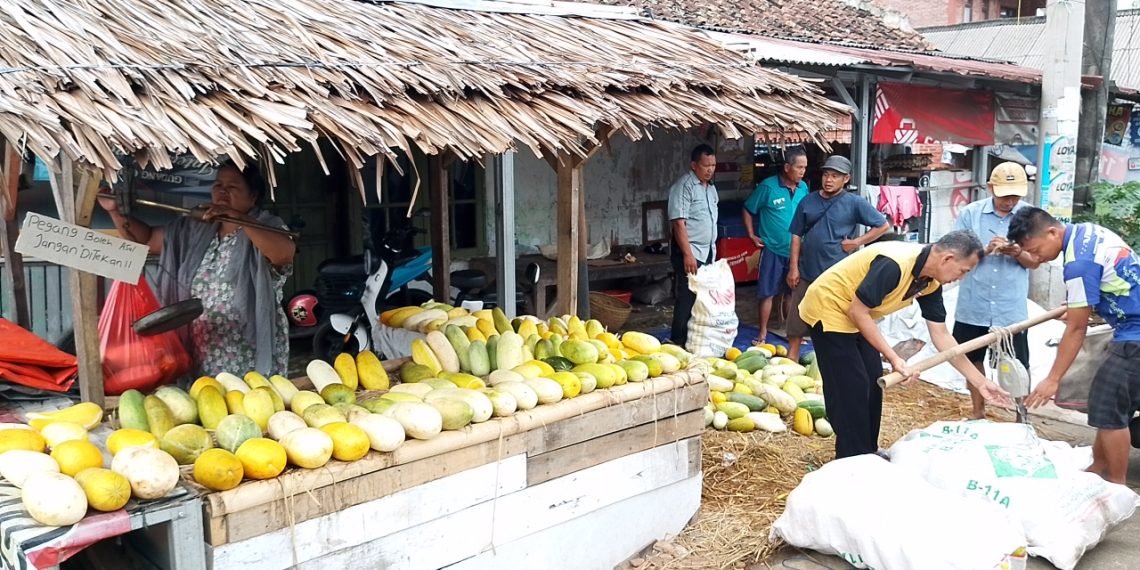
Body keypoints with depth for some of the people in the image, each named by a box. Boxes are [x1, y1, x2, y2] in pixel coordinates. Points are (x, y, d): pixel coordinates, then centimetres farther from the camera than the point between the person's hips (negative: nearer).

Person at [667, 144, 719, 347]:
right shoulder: (684, 186, -13)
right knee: (686, 300, -4)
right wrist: (688, 254, -22)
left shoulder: (711, 187, 14)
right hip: (690, 253, -8)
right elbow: (679, 222, -18)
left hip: (708, 253, 8)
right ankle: (680, 343, 3)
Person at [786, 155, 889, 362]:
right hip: (806, 273, 3)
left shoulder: (854, 203, -2)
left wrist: (856, 242, -6)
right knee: (796, 322, 9)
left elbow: (883, 225, 2)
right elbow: (797, 236, 8)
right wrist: (793, 267, 1)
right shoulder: (808, 201, 6)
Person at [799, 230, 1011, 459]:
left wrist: (980, 381, 1)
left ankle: (868, 455, 25)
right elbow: (857, 312, -28)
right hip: (828, 309, -9)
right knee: (852, 389, -9)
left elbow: (941, 335, 2)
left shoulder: (931, 283, -4)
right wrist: (894, 359, -26)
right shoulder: (894, 264, -32)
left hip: (855, 316, 9)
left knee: (872, 382, 12)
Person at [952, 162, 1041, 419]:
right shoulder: (969, 213, -4)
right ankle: (978, 411, 34)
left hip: (1011, 309, -2)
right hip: (973, 306, 2)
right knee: (972, 359, 16)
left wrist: (1017, 253, -22)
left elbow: (1034, 262, -1)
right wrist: (985, 250, -22)